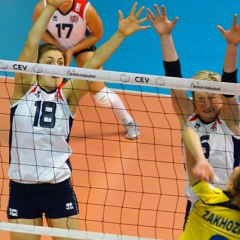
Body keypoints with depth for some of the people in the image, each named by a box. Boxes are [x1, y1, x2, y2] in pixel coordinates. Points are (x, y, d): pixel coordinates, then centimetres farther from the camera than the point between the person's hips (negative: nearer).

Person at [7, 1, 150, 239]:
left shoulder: (67, 95, 1)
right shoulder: (24, 90, -2)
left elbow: (93, 63, -10)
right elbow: (31, 44, -13)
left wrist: (120, 34, -20)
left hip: (59, 188, 1)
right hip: (22, 188, -1)